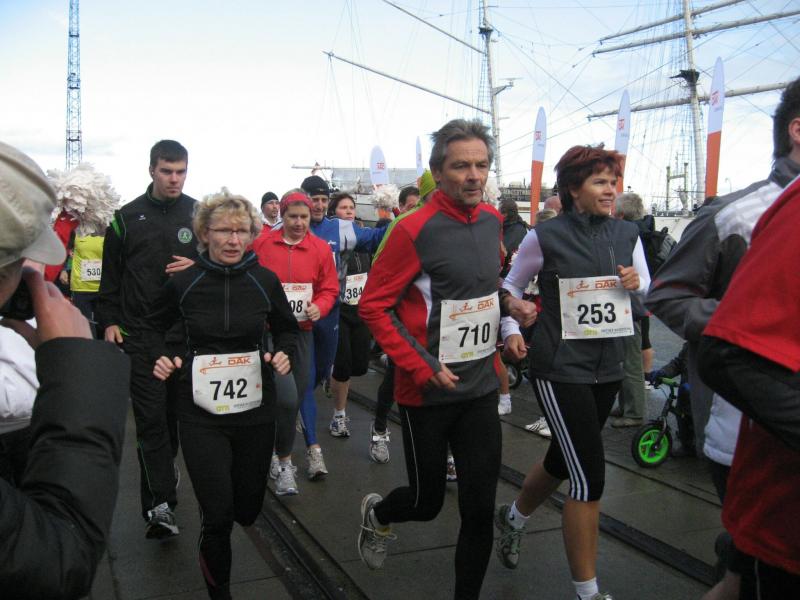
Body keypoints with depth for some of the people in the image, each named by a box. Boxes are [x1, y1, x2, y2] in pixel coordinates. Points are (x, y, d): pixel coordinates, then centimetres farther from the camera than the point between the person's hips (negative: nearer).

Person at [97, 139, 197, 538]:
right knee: (150, 417, -6)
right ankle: (159, 503, -6)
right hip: (139, 334, -1)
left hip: (187, 333, 2)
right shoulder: (127, 217, 5)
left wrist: (197, 267, -8)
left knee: (177, 411, 12)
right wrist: (109, 321, 2)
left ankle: (164, 467, 36)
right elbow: (111, 274, 8)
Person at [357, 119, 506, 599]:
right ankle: (377, 514, 46)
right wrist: (422, 366, -18)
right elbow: (373, 305, -14)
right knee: (427, 501, 12)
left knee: (480, 506, 6)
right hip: (428, 392, -5)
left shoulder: (492, 220, 2)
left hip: (482, 387, 5)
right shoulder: (415, 229, -17)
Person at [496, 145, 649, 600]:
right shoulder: (546, 237, -10)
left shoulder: (627, 233, 4)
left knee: (564, 460, 21)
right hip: (560, 369, -6)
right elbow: (513, 284, 3)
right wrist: (511, 329, -11)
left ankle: (514, 517, 50)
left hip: (608, 367, 6)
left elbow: (647, 285, 15)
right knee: (590, 476, -8)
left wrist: (635, 283, -7)